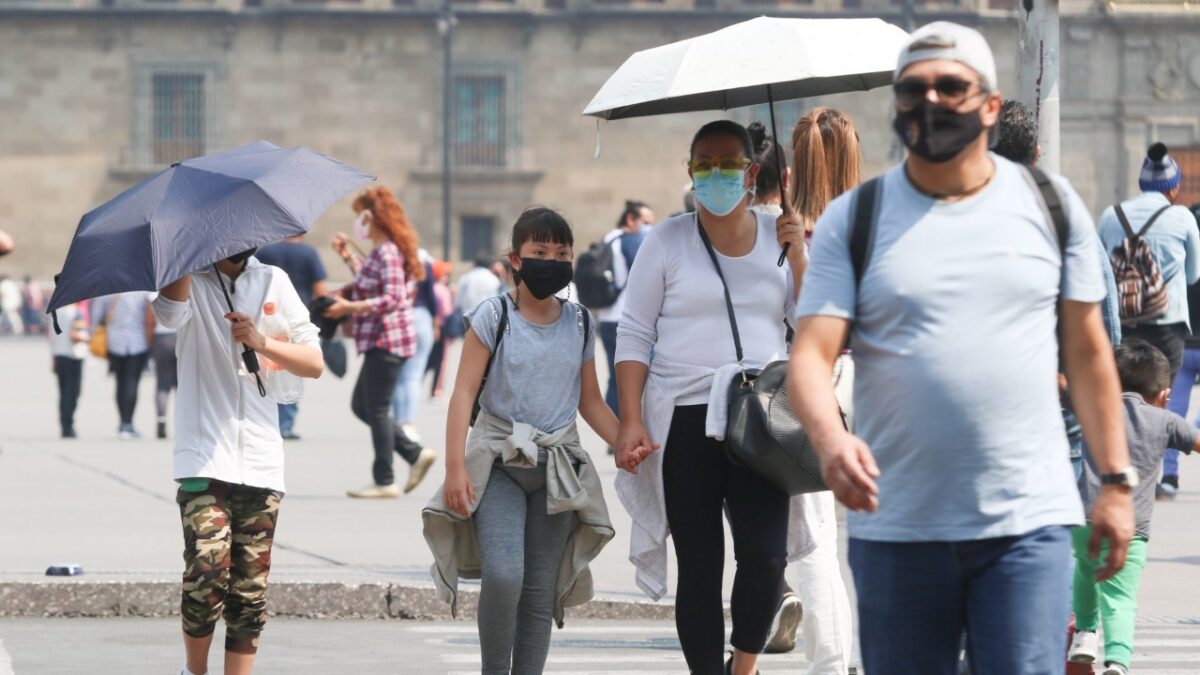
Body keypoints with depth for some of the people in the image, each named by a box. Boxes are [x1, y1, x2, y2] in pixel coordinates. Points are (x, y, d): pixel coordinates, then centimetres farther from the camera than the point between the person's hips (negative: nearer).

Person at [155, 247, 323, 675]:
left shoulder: (273, 282, 12)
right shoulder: (189, 279, 2)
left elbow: (314, 363, 9)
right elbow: (170, 313, -23)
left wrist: (262, 343, -7)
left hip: (261, 461, 3)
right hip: (205, 458, -3)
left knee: (250, 591, 1)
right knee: (208, 575, -14)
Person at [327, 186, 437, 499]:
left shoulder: (387, 253, -15)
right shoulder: (380, 251, 15)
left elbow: (392, 299, -23)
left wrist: (349, 307, -24)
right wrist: (348, 257, 29)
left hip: (386, 341, -11)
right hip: (380, 341, 11)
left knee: (376, 409, -5)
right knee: (361, 406, 15)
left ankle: (384, 482, 0)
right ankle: (415, 453, 14)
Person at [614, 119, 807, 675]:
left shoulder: (779, 238, 11)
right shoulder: (667, 242, 6)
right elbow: (634, 336, 5)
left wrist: (798, 257, -5)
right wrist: (631, 421, -5)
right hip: (685, 421, -1)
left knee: (765, 557, -14)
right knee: (699, 568, -1)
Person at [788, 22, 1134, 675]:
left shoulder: (1050, 204, 8)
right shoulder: (853, 219, 4)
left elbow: (1087, 352, 12)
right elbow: (811, 353, -6)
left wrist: (1116, 480, 8)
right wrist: (829, 438, -26)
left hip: (1029, 522, 0)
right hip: (896, 525, 0)